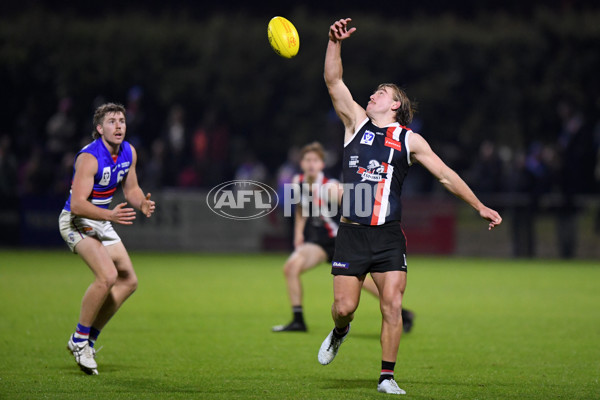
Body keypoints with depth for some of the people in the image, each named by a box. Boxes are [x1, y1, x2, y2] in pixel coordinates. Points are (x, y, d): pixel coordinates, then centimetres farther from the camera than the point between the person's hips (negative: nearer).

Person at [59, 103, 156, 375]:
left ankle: (87, 341, 14)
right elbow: (78, 204, -30)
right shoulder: (89, 158, -24)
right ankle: (79, 339, -9)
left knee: (128, 281, 6)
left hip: (102, 222, 9)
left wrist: (142, 203, -11)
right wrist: (111, 215, -44)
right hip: (76, 221, -9)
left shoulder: (129, 153, 0)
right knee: (107, 276, -26)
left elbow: (131, 189, 12)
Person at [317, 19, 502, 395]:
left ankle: (387, 377, -2)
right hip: (351, 233, 1)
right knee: (344, 306, -3)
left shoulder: (409, 139, 8)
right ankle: (340, 332, 34)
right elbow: (333, 81, 1)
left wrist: (479, 206, 8)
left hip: (388, 236, -1)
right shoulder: (357, 122, 11)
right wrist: (335, 42, -11)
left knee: (392, 304, -12)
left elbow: (445, 174, 11)